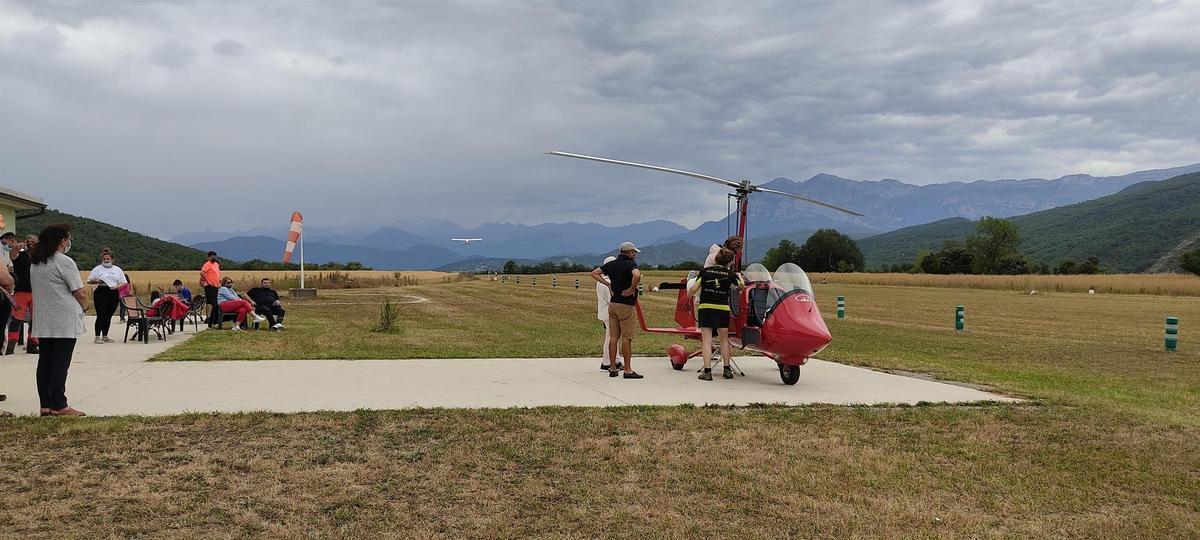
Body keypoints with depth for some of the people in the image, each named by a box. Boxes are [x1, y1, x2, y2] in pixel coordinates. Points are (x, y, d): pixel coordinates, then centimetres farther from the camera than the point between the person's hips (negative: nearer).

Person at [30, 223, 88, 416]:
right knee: (60, 363, -5)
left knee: (45, 362, 9)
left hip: (42, 321, 8)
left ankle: (46, 405, 12)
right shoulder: (65, 262, -12)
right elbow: (81, 293, -13)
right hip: (64, 322, -8)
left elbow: (38, 292, 17)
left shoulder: (35, 264, 13)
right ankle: (58, 406, -4)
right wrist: (84, 306, 8)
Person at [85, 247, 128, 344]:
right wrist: (97, 281, -13)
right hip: (100, 293, -3)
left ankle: (105, 336, 13)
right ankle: (97, 337, -8)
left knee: (109, 316, 6)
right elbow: (89, 281, 7)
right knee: (101, 315, -9)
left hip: (113, 293, 3)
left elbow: (123, 282, 13)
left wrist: (116, 286, -6)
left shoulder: (117, 269, 14)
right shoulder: (97, 269, 6)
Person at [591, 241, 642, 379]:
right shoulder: (630, 264, -11)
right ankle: (628, 370, -1)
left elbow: (594, 273, 16)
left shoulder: (611, 264, 10)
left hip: (613, 303, 7)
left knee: (613, 337, 9)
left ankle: (612, 368, 12)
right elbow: (637, 275, -33)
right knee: (626, 337, -3)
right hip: (626, 305, -7)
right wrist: (632, 289, -17)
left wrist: (608, 284, 11)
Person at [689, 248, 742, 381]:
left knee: (706, 340, 0)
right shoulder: (730, 274, 4)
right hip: (723, 308, 1)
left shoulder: (705, 271, 3)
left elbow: (694, 289, -1)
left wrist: (688, 295, 20)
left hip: (705, 307, -1)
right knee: (724, 340, 16)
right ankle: (727, 369, 19)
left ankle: (707, 371, -5)